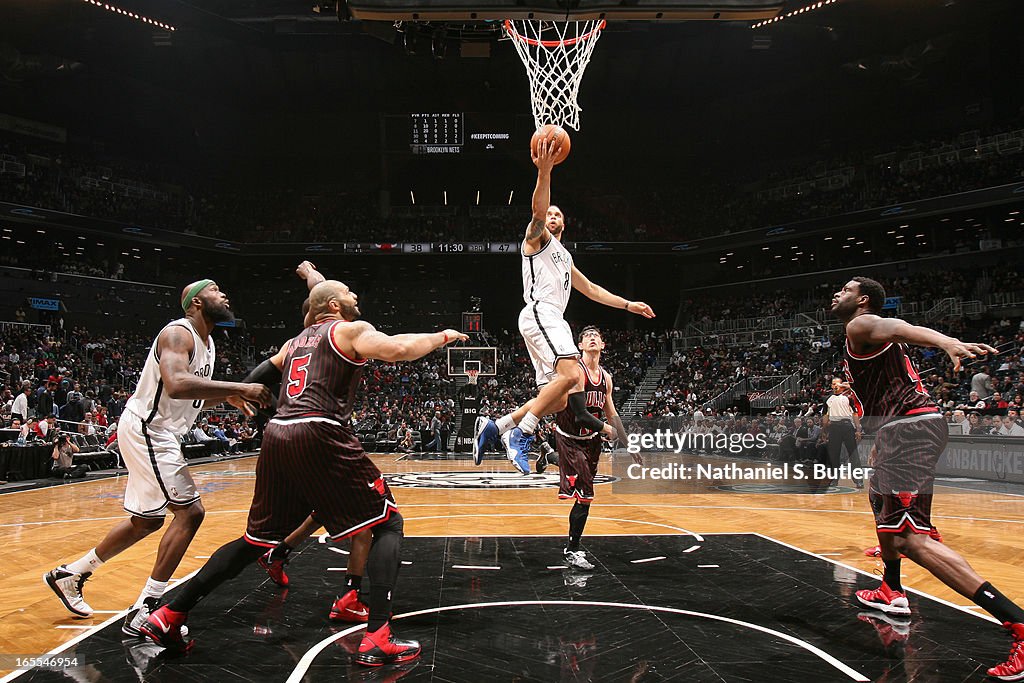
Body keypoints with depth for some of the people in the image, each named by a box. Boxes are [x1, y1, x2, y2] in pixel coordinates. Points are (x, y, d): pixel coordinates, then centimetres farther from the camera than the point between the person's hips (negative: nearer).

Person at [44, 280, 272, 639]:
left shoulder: (207, 343, 12)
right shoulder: (178, 333, -19)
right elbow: (176, 385, -39)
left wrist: (227, 396, 4)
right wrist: (239, 387, -38)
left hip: (157, 434, 10)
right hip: (146, 430, -10)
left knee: (147, 520, 19)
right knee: (190, 511, -14)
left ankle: (70, 574, 35)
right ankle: (145, 612, -8)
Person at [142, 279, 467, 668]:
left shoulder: (296, 341, 27)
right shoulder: (351, 330, 6)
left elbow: (255, 383, 29)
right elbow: (397, 350, -12)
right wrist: (440, 337, 2)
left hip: (277, 438, 7)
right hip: (319, 436, -7)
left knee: (256, 540, 22)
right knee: (388, 523, 3)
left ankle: (169, 616, 22)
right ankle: (378, 640, -9)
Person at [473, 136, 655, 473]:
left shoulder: (564, 256, 33)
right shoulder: (536, 237, 9)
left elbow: (590, 288, 35)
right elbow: (538, 209, -13)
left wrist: (627, 304, 29)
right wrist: (544, 171, -29)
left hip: (554, 319, 9)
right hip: (540, 313, -9)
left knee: (556, 396, 3)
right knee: (571, 374, -28)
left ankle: (493, 426, 7)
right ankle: (520, 435, -23)